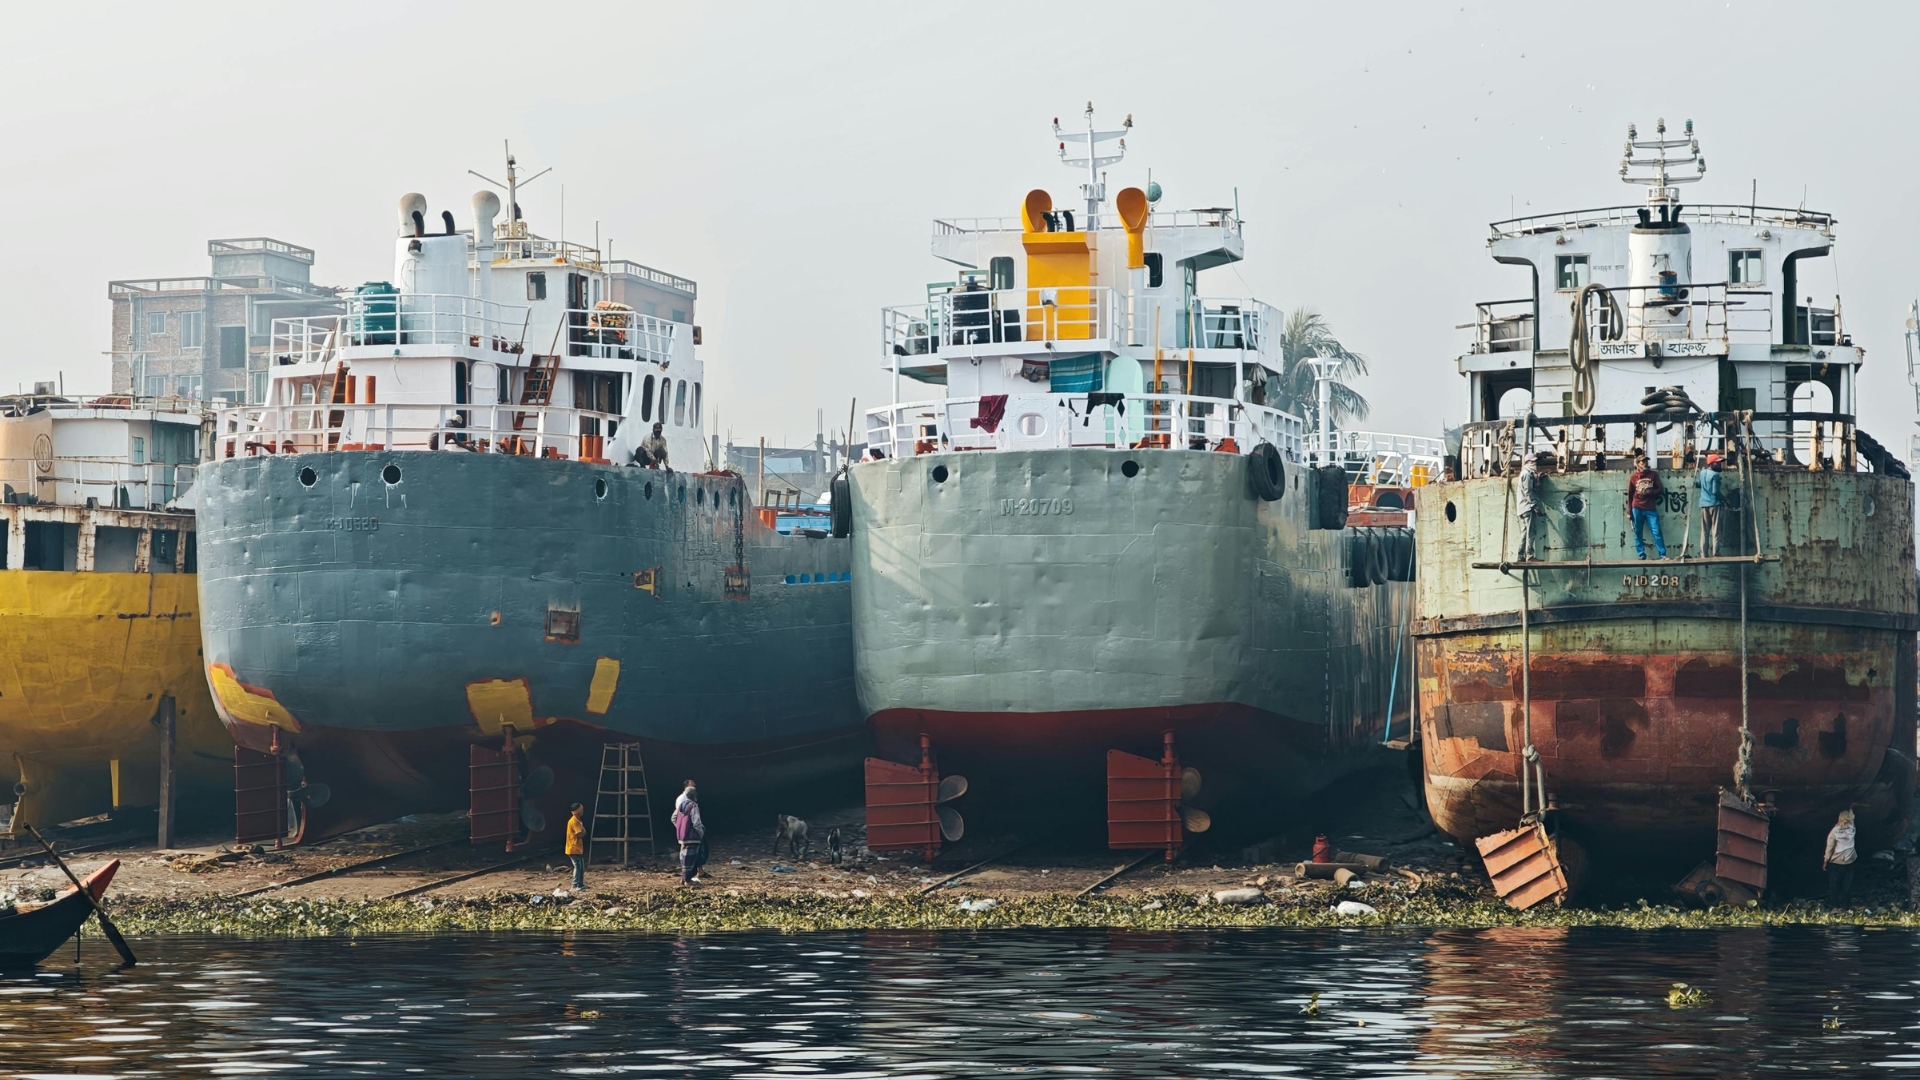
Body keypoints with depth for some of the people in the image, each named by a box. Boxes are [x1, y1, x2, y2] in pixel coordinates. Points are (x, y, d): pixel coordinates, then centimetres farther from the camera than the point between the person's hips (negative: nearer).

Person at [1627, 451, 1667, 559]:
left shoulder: (1653, 475, 6)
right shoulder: (1633, 477, 5)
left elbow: (1660, 490, 7)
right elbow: (1629, 495, 9)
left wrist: (1650, 492, -11)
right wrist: (1629, 511, 6)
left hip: (1651, 508, 0)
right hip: (1637, 509, 1)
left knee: (1657, 532, -7)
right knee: (1638, 533, 2)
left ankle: (1663, 554, -6)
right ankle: (1641, 555, 8)